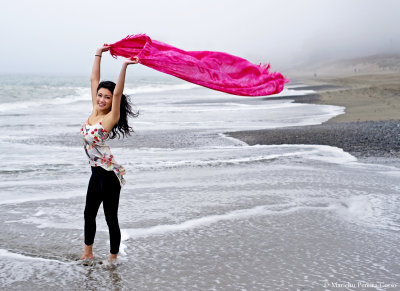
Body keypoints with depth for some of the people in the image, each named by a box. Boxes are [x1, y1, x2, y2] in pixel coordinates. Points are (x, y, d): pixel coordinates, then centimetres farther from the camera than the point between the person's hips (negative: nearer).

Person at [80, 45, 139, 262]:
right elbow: (94, 80, 9)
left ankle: (113, 259, 15)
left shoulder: (111, 118, -14)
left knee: (111, 218, 2)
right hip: (97, 172, 9)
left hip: (109, 174, -9)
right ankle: (88, 253, 36)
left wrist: (124, 67, -36)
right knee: (89, 213, 20)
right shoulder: (95, 111, 4)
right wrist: (98, 55, 10)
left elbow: (118, 93, -28)